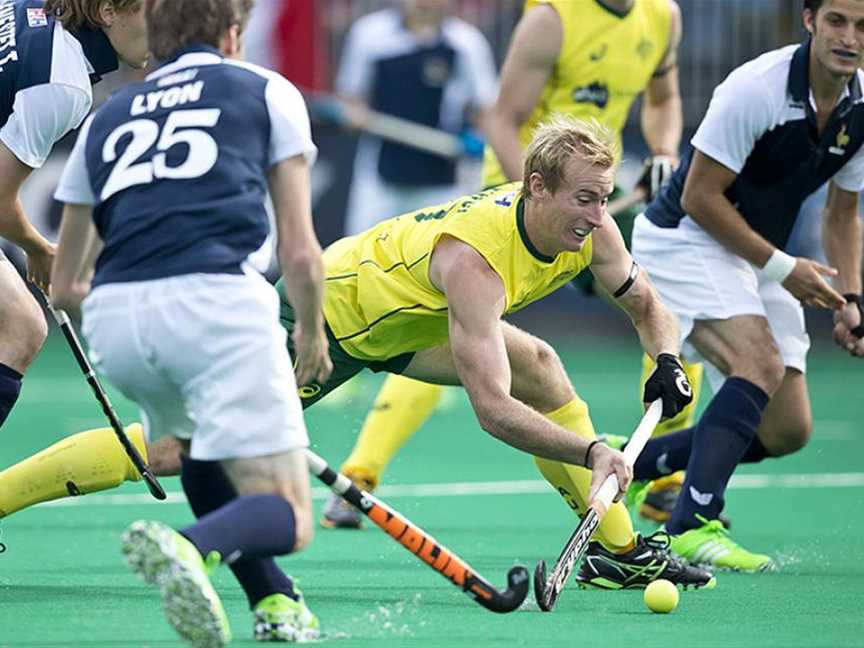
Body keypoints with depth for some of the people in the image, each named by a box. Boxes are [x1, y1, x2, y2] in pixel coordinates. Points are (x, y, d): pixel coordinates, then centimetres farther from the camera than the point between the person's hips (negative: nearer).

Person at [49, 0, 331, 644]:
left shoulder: (106, 117, 29)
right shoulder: (266, 90, 20)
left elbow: (63, 285, 36)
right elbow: (300, 252, 14)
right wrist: (312, 331, 34)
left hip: (113, 321, 4)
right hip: (219, 299, -4)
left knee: (199, 449, 33)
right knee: (287, 517, -2)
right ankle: (191, 546, -34)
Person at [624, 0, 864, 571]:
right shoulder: (756, 89, -25)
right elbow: (699, 197, -20)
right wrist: (781, 267, -19)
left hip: (758, 257, 8)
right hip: (683, 240, -7)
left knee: (789, 431, 0)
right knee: (761, 362, -31)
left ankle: (631, 462, 16)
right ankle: (693, 526, -31)